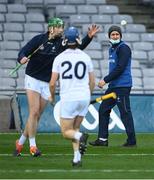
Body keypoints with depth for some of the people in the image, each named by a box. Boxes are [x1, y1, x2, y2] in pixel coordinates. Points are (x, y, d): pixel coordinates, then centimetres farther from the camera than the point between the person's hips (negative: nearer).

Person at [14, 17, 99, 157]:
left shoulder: (62, 43, -2)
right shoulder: (38, 39, -6)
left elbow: (79, 47, -15)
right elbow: (23, 52, -6)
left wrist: (89, 37, -31)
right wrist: (22, 58, -30)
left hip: (47, 83, 3)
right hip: (33, 79, -3)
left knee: (37, 116, 5)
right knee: (34, 111, -14)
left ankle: (20, 143, 19)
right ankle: (32, 146, -9)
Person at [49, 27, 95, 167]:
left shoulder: (59, 58, -2)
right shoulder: (86, 58, 4)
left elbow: (52, 83, -1)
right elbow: (92, 83, 11)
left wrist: (52, 96, 19)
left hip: (68, 98, -3)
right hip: (84, 97, 3)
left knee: (66, 132, 8)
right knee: (75, 128, 18)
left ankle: (81, 137, -27)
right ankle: (77, 158, 0)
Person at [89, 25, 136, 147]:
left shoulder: (123, 48, -12)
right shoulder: (112, 49, 18)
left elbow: (120, 68, -19)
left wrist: (105, 80, -17)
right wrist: (107, 81, 17)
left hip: (123, 86, -10)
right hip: (113, 86, 10)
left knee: (125, 112, -8)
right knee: (103, 110, 10)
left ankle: (131, 140, -3)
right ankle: (102, 139, 14)